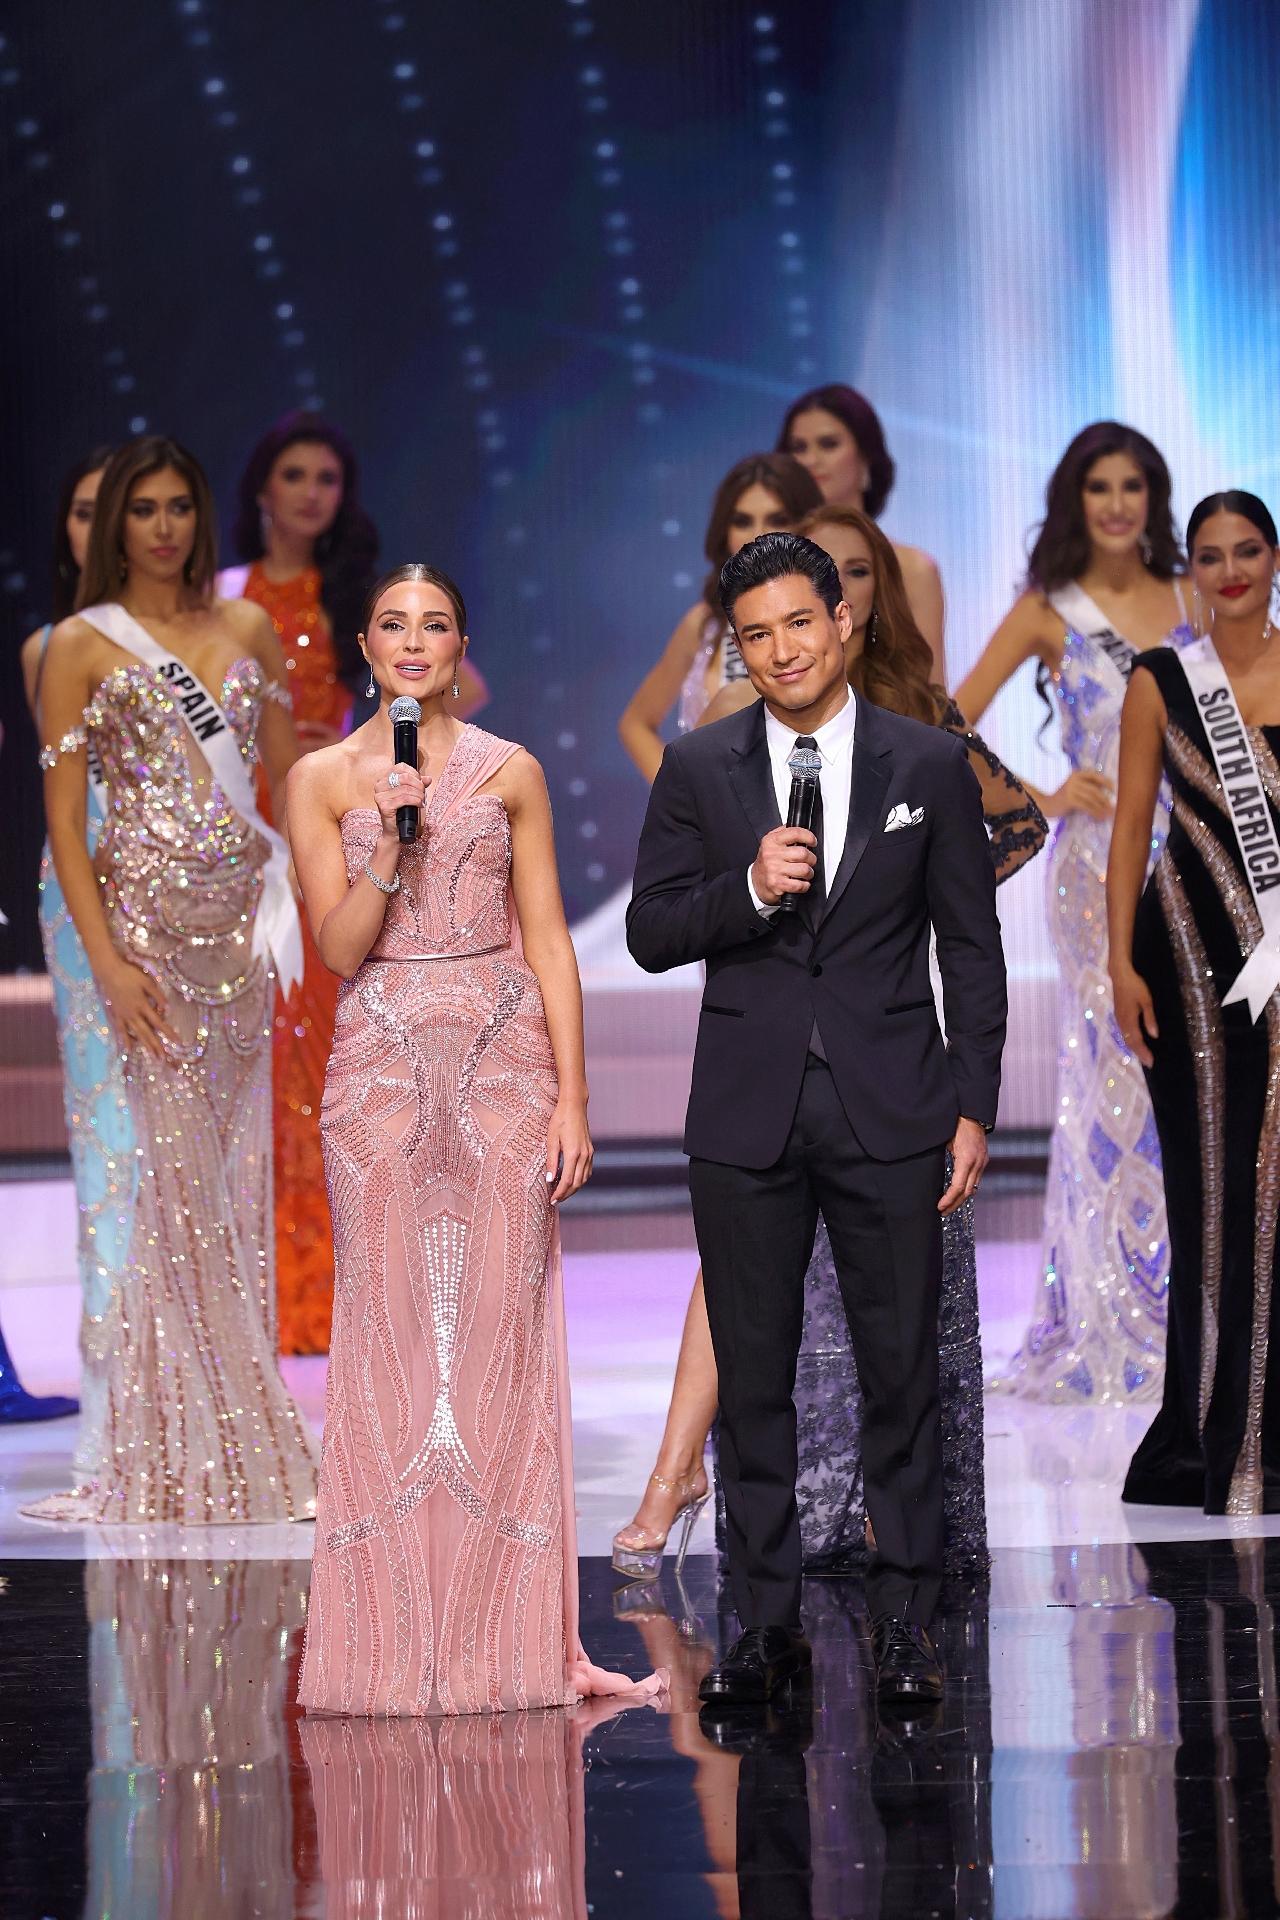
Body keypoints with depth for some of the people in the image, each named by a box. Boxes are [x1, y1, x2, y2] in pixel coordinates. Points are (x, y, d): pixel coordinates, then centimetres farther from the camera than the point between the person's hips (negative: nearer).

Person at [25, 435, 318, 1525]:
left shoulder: (247, 628, 12)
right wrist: (106, 959, -13)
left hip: (241, 911, 4)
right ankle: (209, 1453, 1)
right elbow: (64, 817, -4)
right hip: (148, 912, -4)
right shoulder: (83, 644, 0)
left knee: (236, 1167, 5)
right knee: (185, 1168, -5)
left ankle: (221, 1446, 12)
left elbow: (288, 774, 16)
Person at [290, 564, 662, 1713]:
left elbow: (548, 940, 5)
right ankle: (400, 1635, 4)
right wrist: (391, 846, -16)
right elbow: (338, 947, 0)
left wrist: (572, 1099, -2)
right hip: (384, 1064, 0)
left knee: (505, 1331, -2)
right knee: (393, 1336, -1)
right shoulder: (324, 780, 6)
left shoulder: (511, 772, 7)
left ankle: (519, 1634, 3)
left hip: (506, 1059, 0)